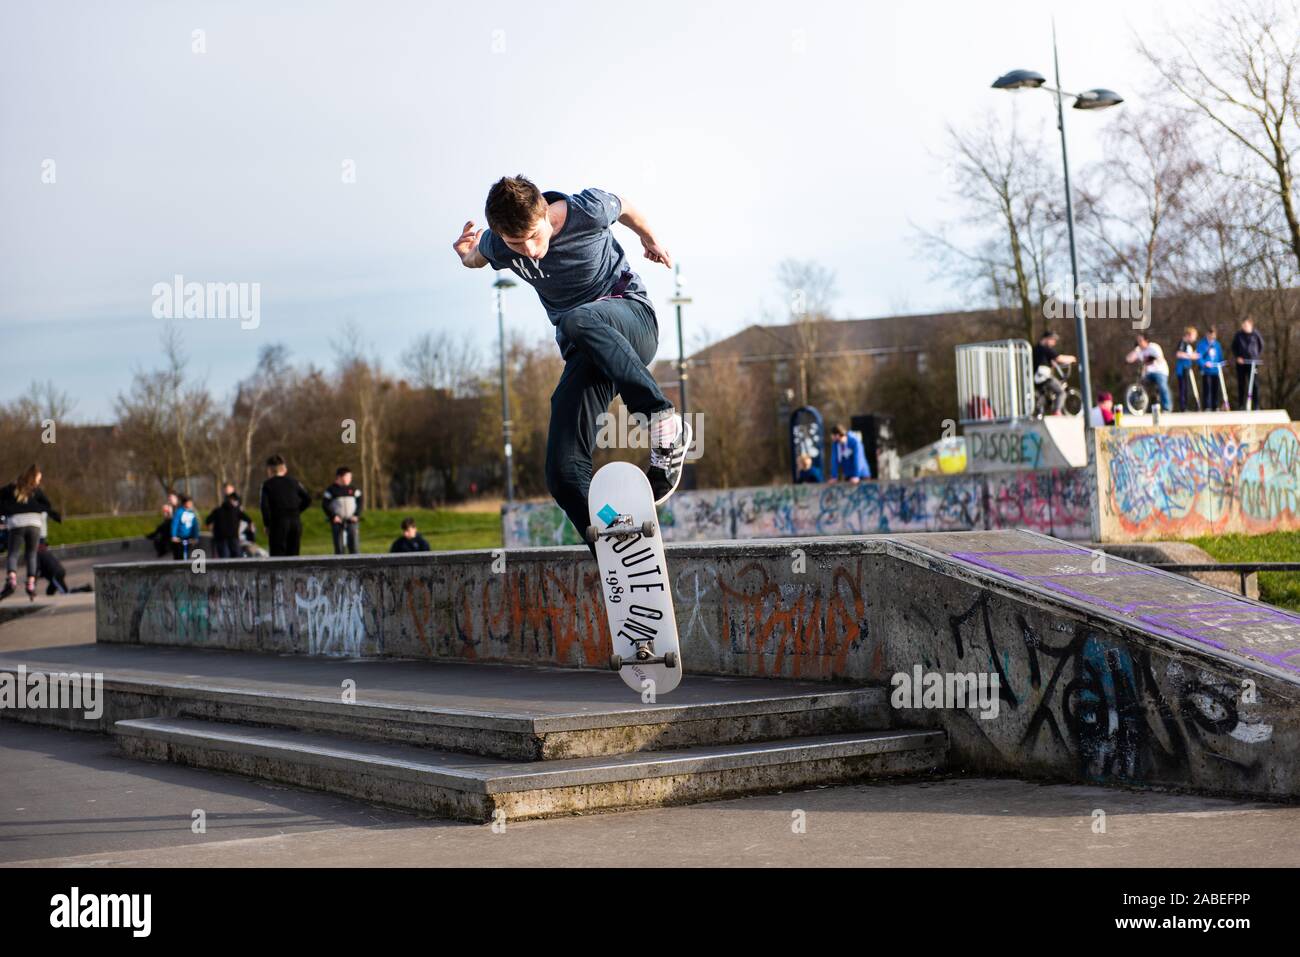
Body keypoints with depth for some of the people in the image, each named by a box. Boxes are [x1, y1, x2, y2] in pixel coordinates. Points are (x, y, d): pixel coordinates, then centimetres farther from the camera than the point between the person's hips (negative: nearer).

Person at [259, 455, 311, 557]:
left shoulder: (268, 484, -1)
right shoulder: (294, 482, 10)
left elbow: (265, 506, -9)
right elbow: (308, 499, 5)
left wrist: (267, 525, -1)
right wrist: (297, 511, 12)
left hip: (278, 521, -4)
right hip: (296, 521, 4)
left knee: (277, 556, -1)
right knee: (293, 555, 10)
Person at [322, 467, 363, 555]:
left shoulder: (354, 489, 7)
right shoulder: (331, 490, 1)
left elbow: (359, 502, 9)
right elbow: (325, 504, -1)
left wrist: (356, 515, -4)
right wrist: (333, 516, -10)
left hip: (351, 521, 2)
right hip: (337, 521, -1)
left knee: (354, 543, -6)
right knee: (339, 545, 2)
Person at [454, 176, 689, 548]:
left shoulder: (587, 211, -19)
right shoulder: (497, 246, -10)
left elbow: (625, 209, 5)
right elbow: (476, 257, 16)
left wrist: (650, 239, 25)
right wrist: (467, 254, -8)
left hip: (632, 316, -4)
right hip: (583, 350, 4)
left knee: (578, 322, -42)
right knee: (564, 473, -15)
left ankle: (665, 422, -32)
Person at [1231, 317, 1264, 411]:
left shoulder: (1255, 334, -2)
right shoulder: (1238, 335, 2)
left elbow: (1261, 346, 11)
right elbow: (1234, 347, 10)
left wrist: (1257, 356, 4)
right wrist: (1237, 357, -3)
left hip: (1253, 362, -2)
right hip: (1241, 362, 2)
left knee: (1254, 384, -5)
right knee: (1241, 384, 6)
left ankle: (1256, 405, -1)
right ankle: (1241, 405, 13)